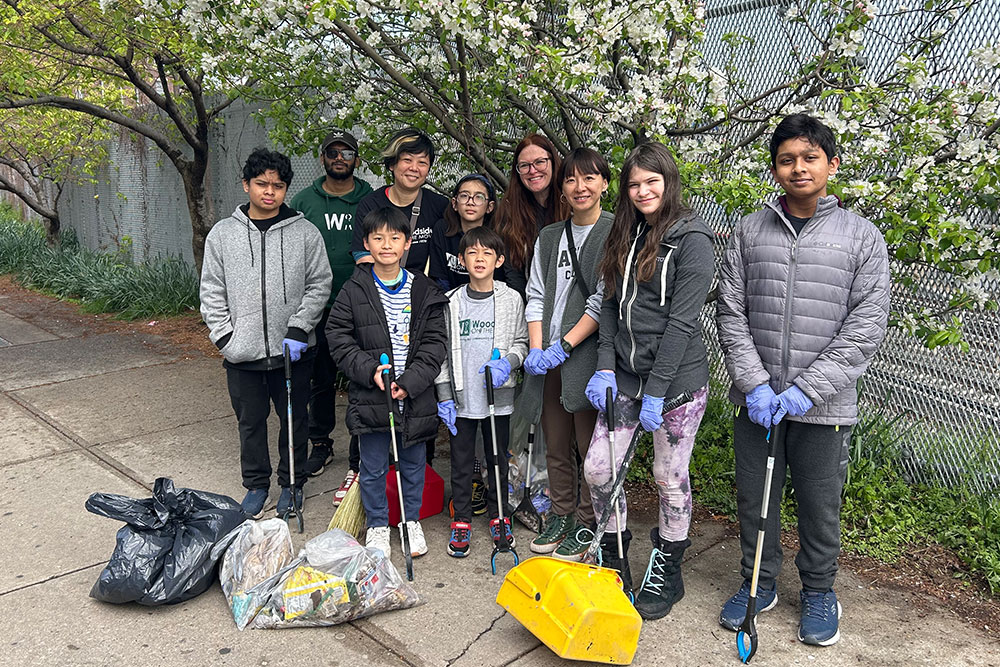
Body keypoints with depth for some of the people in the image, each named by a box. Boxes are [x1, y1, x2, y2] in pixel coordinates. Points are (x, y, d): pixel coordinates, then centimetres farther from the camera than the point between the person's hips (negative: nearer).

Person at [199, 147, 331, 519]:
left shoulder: (305, 233, -1)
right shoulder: (222, 234, 4)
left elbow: (319, 285, -2)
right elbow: (212, 292, 6)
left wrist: (299, 329, -11)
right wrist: (224, 336, -3)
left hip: (293, 351, -1)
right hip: (242, 352, 1)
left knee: (294, 420, 11)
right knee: (250, 421, 12)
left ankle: (292, 483, 30)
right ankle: (256, 484, 31)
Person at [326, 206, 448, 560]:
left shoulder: (425, 292, -1)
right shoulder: (354, 291, -3)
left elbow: (435, 341, -3)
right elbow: (338, 338, -2)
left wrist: (411, 380, -14)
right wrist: (370, 370, -15)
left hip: (415, 397, 1)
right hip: (370, 397, -1)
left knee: (413, 464, 15)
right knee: (373, 467, 11)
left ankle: (411, 520, 36)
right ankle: (377, 525, 31)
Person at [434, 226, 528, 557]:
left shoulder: (511, 300, -1)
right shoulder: (451, 302, 0)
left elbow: (521, 342, 5)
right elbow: (442, 351, 3)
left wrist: (506, 364, -16)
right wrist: (444, 396, -2)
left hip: (498, 397, 0)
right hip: (461, 399, 0)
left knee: (498, 459, 13)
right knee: (461, 462, 9)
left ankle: (498, 515, 31)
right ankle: (461, 520, 24)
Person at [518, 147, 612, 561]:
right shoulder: (548, 237, 15)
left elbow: (604, 301, -10)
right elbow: (536, 297, 11)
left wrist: (564, 346, -14)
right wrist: (536, 350, -3)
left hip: (588, 355, -5)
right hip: (548, 358, 5)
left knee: (591, 447, 2)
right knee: (556, 445, 13)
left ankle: (586, 525, 17)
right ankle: (560, 515, 29)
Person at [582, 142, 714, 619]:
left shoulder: (691, 240, -10)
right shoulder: (627, 237, 12)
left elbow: (682, 320, -15)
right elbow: (611, 306, 10)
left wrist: (655, 391, -17)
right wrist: (605, 368, -1)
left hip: (677, 378, -6)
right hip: (625, 377, 6)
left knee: (669, 477, 6)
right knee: (597, 468, 4)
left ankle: (666, 572, 28)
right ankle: (613, 558, 27)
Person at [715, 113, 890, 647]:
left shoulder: (862, 237, -1)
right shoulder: (748, 231, 4)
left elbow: (866, 326, -7)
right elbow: (730, 314, 1)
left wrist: (806, 389, -15)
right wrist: (756, 385, -10)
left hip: (825, 406, -1)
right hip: (755, 400, 2)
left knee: (820, 506, 12)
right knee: (754, 499, 13)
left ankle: (818, 591, 35)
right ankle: (759, 584, 34)